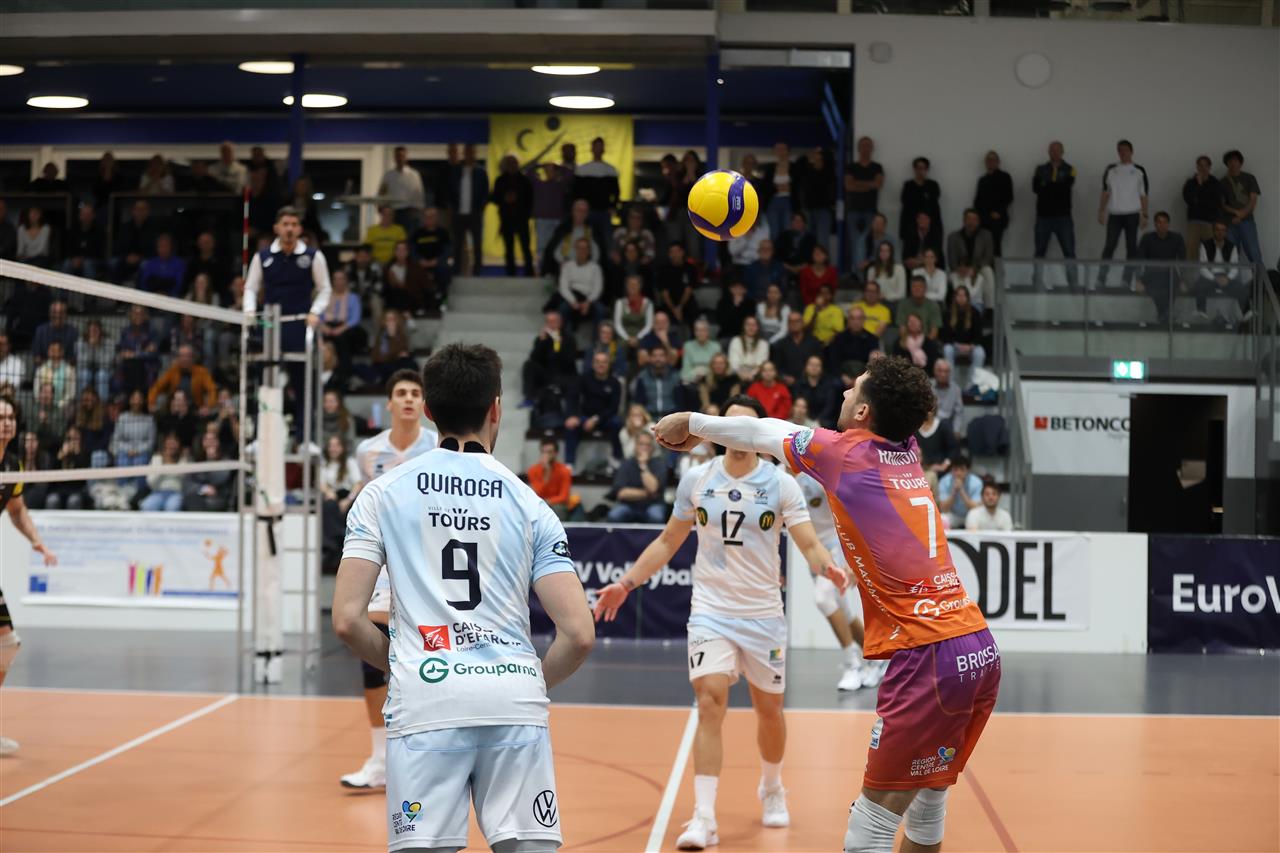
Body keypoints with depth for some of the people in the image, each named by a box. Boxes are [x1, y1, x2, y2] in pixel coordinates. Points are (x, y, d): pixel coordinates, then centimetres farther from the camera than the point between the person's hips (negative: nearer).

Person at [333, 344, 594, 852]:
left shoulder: (383, 493, 8)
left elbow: (346, 620, 1)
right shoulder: (529, 504, 9)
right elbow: (579, 634, 1)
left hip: (425, 698, -1)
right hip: (516, 699, 1)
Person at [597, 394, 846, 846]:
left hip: (763, 614, 0)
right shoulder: (695, 480, 1)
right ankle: (703, 819, -16)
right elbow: (668, 542, 12)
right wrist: (627, 582, 7)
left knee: (769, 710, 12)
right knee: (710, 704, -16)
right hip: (710, 612, 0)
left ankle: (771, 788, 41)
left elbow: (809, 544, -11)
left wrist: (828, 566, -33)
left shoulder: (781, 484, -4)